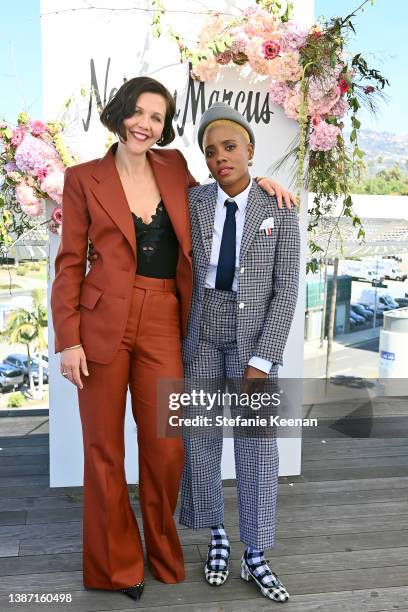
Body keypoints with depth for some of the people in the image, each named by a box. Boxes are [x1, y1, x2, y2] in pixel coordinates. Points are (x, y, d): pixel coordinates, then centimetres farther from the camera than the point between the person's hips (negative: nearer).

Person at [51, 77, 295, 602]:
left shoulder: (173, 166, 10)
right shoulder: (84, 178, 2)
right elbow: (70, 263, 1)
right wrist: (68, 339, -6)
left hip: (162, 324, 3)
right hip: (103, 322, -2)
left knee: (167, 447, 6)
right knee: (104, 448, 7)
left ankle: (162, 551, 33)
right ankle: (116, 563, 28)